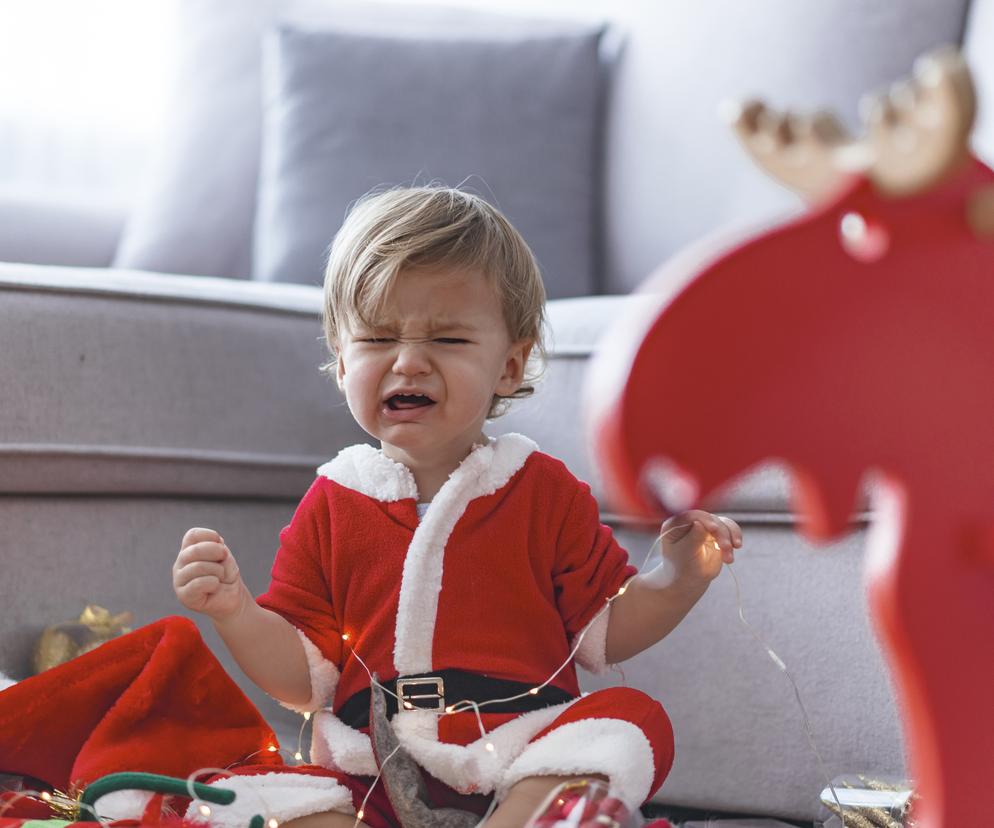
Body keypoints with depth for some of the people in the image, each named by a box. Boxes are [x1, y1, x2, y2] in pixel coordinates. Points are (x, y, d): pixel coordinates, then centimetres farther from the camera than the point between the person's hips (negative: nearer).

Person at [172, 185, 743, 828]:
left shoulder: (545, 491, 7)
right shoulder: (331, 507, 8)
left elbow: (607, 630, 11)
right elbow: (304, 678, 8)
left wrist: (680, 578, -6)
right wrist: (236, 611, -8)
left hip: (526, 762, 0)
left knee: (634, 720, -27)